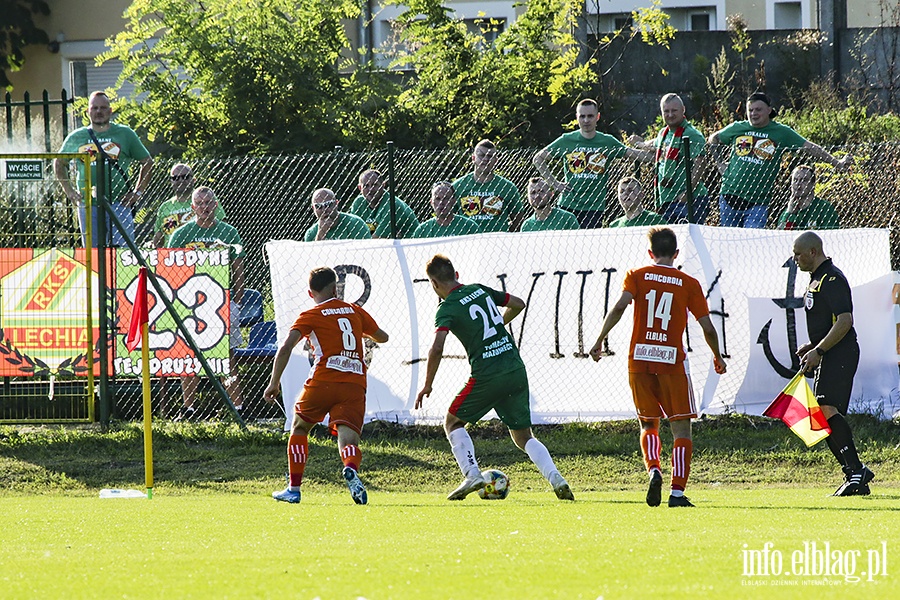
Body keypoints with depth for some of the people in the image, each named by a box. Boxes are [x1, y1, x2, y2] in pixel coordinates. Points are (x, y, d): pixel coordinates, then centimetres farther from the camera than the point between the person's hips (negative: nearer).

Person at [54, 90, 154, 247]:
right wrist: (69, 191, 14)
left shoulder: (125, 134, 7)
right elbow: (59, 163, 25)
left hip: (119, 204, -2)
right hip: (87, 205, 2)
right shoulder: (75, 138, 10)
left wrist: (138, 192, 6)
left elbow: (147, 162, 14)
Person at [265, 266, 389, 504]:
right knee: (348, 439, -7)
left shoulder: (310, 316, 8)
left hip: (324, 381, -2)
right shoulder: (355, 311, 19)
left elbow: (286, 348, -5)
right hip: (356, 384, 2)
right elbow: (382, 337, 33)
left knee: (299, 428, 21)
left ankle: (293, 489, 21)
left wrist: (274, 383, -2)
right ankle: (351, 469, -43)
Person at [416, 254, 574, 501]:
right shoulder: (480, 290, 13)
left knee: (453, 422, 16)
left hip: (487, 376, -6)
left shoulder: (447, 309, -6)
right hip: (516, 370, 6)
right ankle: (555, 477, -8)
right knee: (523, 436, 14)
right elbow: (518, 303, 26)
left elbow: (437, 349, -18)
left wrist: (427, 386, -7)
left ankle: (472, 475, -1)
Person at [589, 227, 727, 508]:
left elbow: (620, 306, -12)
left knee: (648, 424, 19)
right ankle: (677, 492, -8)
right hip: (672, 359, -2)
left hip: (639, 359, 2)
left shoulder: (636, 275, 5)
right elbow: (708, 328, 2)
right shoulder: (689, 283, 4)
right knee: (681, 428, 4)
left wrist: (600, 340, -6)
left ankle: (653, 470, -7)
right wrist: (717, 357, 19)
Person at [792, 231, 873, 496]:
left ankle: (856, 471, -25)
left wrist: (818, 351, -23)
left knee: (828, 409, -22)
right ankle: (853, 474, 11)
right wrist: (811, 347, 17)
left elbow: (844, 321, -22)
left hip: (839, 355, -11)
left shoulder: (832, 280, -13)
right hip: (828, 359, 11)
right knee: (822, 416, 9)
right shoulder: (816, 280, 20)